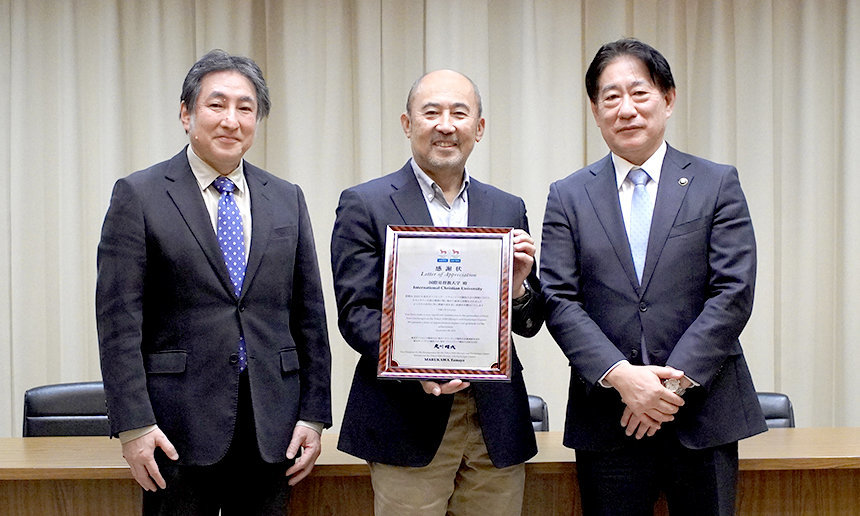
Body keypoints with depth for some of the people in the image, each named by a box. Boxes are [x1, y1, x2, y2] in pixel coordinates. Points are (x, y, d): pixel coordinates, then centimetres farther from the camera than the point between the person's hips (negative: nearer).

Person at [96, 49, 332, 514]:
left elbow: (309, 315, 10)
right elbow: (119, 320, -6)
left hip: (271, 428, 4)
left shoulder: (287, 200, 10)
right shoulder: (138, 196, -2)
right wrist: (133, 425, -12)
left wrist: (313, 414, 4)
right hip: (178, 426, -3)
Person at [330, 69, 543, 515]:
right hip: (409, 425, -4)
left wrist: (519, 286, -10)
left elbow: (528, 326, 12)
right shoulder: (365, 205, 0)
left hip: (496, 424, 4)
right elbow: (355, 312, -6)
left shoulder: (508, 209, 12)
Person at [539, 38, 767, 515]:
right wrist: (620, 376, -15)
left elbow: (733, 293, -4)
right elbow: (559, 301, -2)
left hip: (703, 412, 0)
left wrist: (675, 380, -13)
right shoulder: (568, 197, 6)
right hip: (606, 418, 1)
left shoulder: (718, 184, 4)